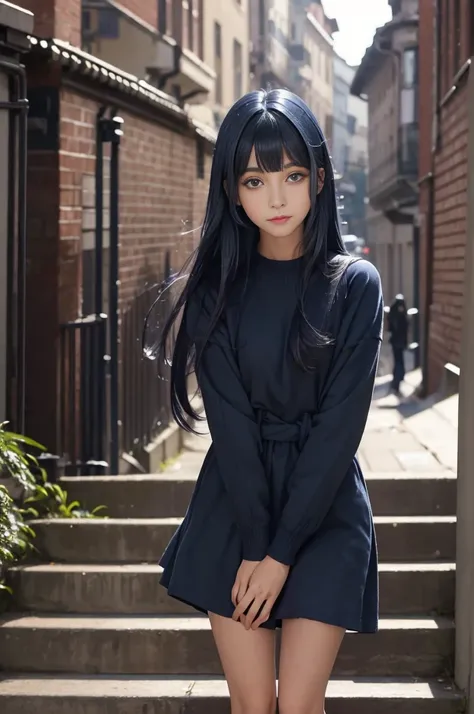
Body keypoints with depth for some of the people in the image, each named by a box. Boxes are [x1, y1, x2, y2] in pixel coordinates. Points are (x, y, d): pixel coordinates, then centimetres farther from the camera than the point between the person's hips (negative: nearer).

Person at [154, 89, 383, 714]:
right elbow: (229, 423, -6)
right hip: (233, 512, 1)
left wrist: (281, 553, -12)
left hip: (324, 512, -1)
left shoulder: (355, 285, -4)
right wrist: (253, 546, -12)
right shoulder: (219, 287, 0)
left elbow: (341, 424, -9)